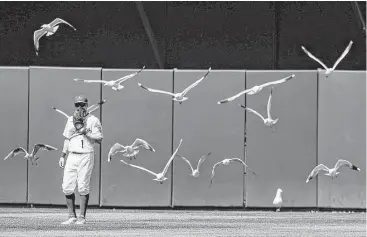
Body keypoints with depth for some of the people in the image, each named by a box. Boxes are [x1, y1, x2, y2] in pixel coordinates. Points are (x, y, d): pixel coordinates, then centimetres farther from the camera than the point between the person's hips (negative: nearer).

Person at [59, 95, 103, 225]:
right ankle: (72, 216, 8)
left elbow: (99, 140, -7)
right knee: (67, 187, -1)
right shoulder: (70, 120, 15)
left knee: (83, 188, -5)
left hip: (86, 156, -5)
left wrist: (85, 132, -16)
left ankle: (82, 217, 2)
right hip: (72, 156, 5)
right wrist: (62, 156, 14)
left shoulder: (93, 120, -1)